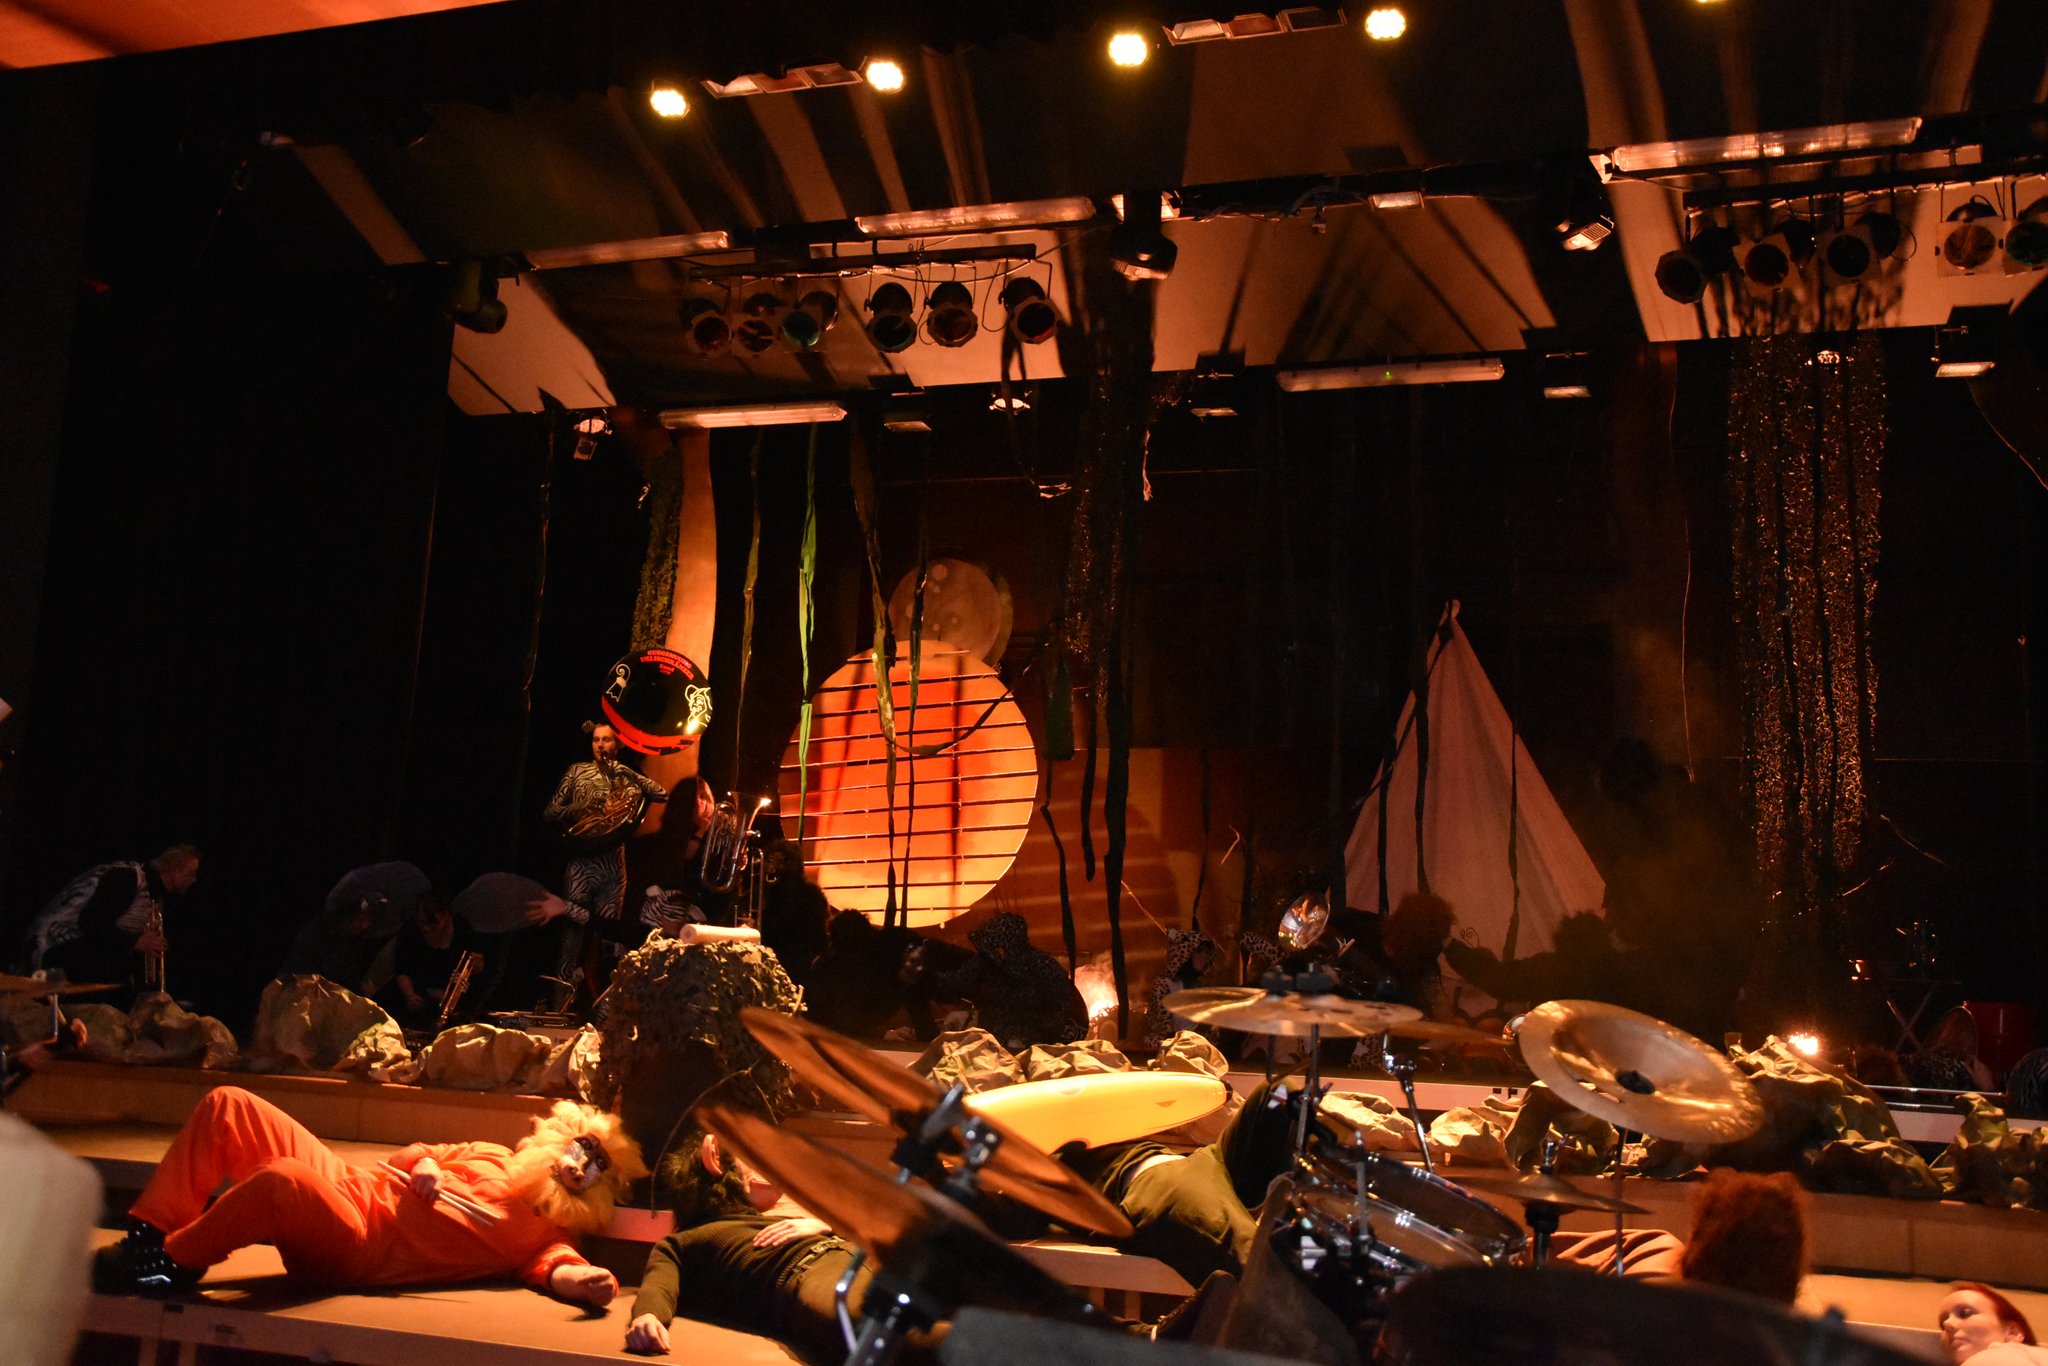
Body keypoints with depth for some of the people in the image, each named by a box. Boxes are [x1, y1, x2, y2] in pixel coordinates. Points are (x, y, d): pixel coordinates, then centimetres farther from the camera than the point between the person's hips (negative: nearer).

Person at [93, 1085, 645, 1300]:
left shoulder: (547, 1234, 5)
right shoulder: (493, 1158, 21)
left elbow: (553, 1263, -16)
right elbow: (417, 1152, 24)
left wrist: (576, 1279, -41)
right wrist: (423, 1166, -1)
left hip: (355, 1251, -7)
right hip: (347, 1183, 7)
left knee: (283, 1179, -38)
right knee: (226, 1105, -2)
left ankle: (173, 1261, -15)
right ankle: (150, 1234, -3)